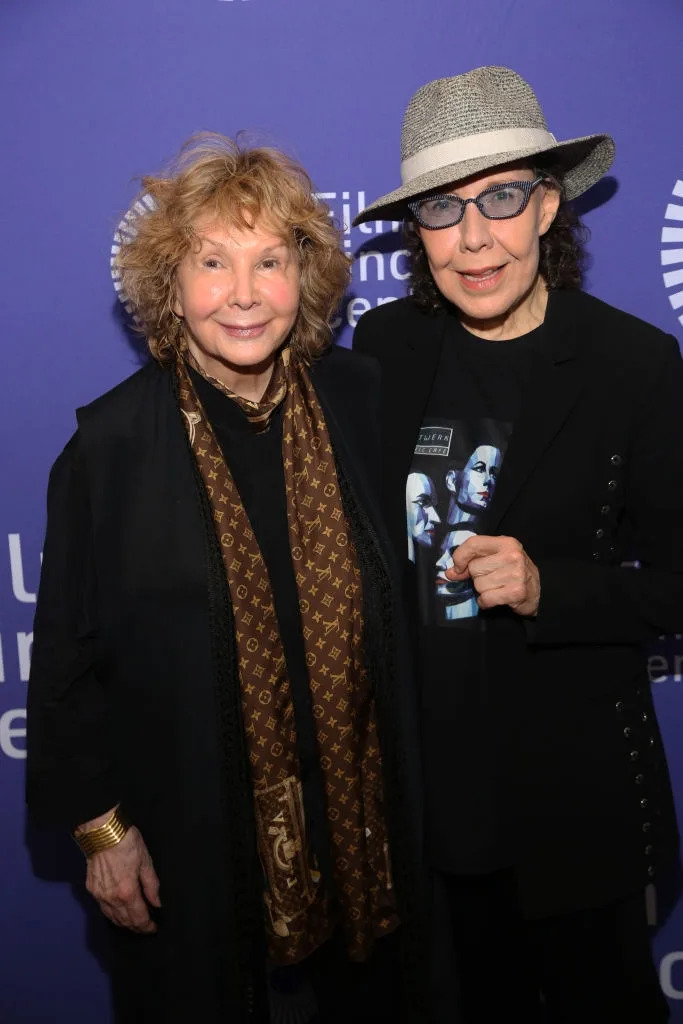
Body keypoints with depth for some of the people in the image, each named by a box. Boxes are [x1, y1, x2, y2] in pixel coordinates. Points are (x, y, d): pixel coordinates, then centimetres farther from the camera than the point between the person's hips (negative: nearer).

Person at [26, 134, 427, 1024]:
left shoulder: (356, 399, -5)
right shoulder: (113, 442, -14)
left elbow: (398, 591, 6)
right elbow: (67, 658, -7)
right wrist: (99, 824, -6)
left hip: (361, 814, 3)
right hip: (196, 843, -2)